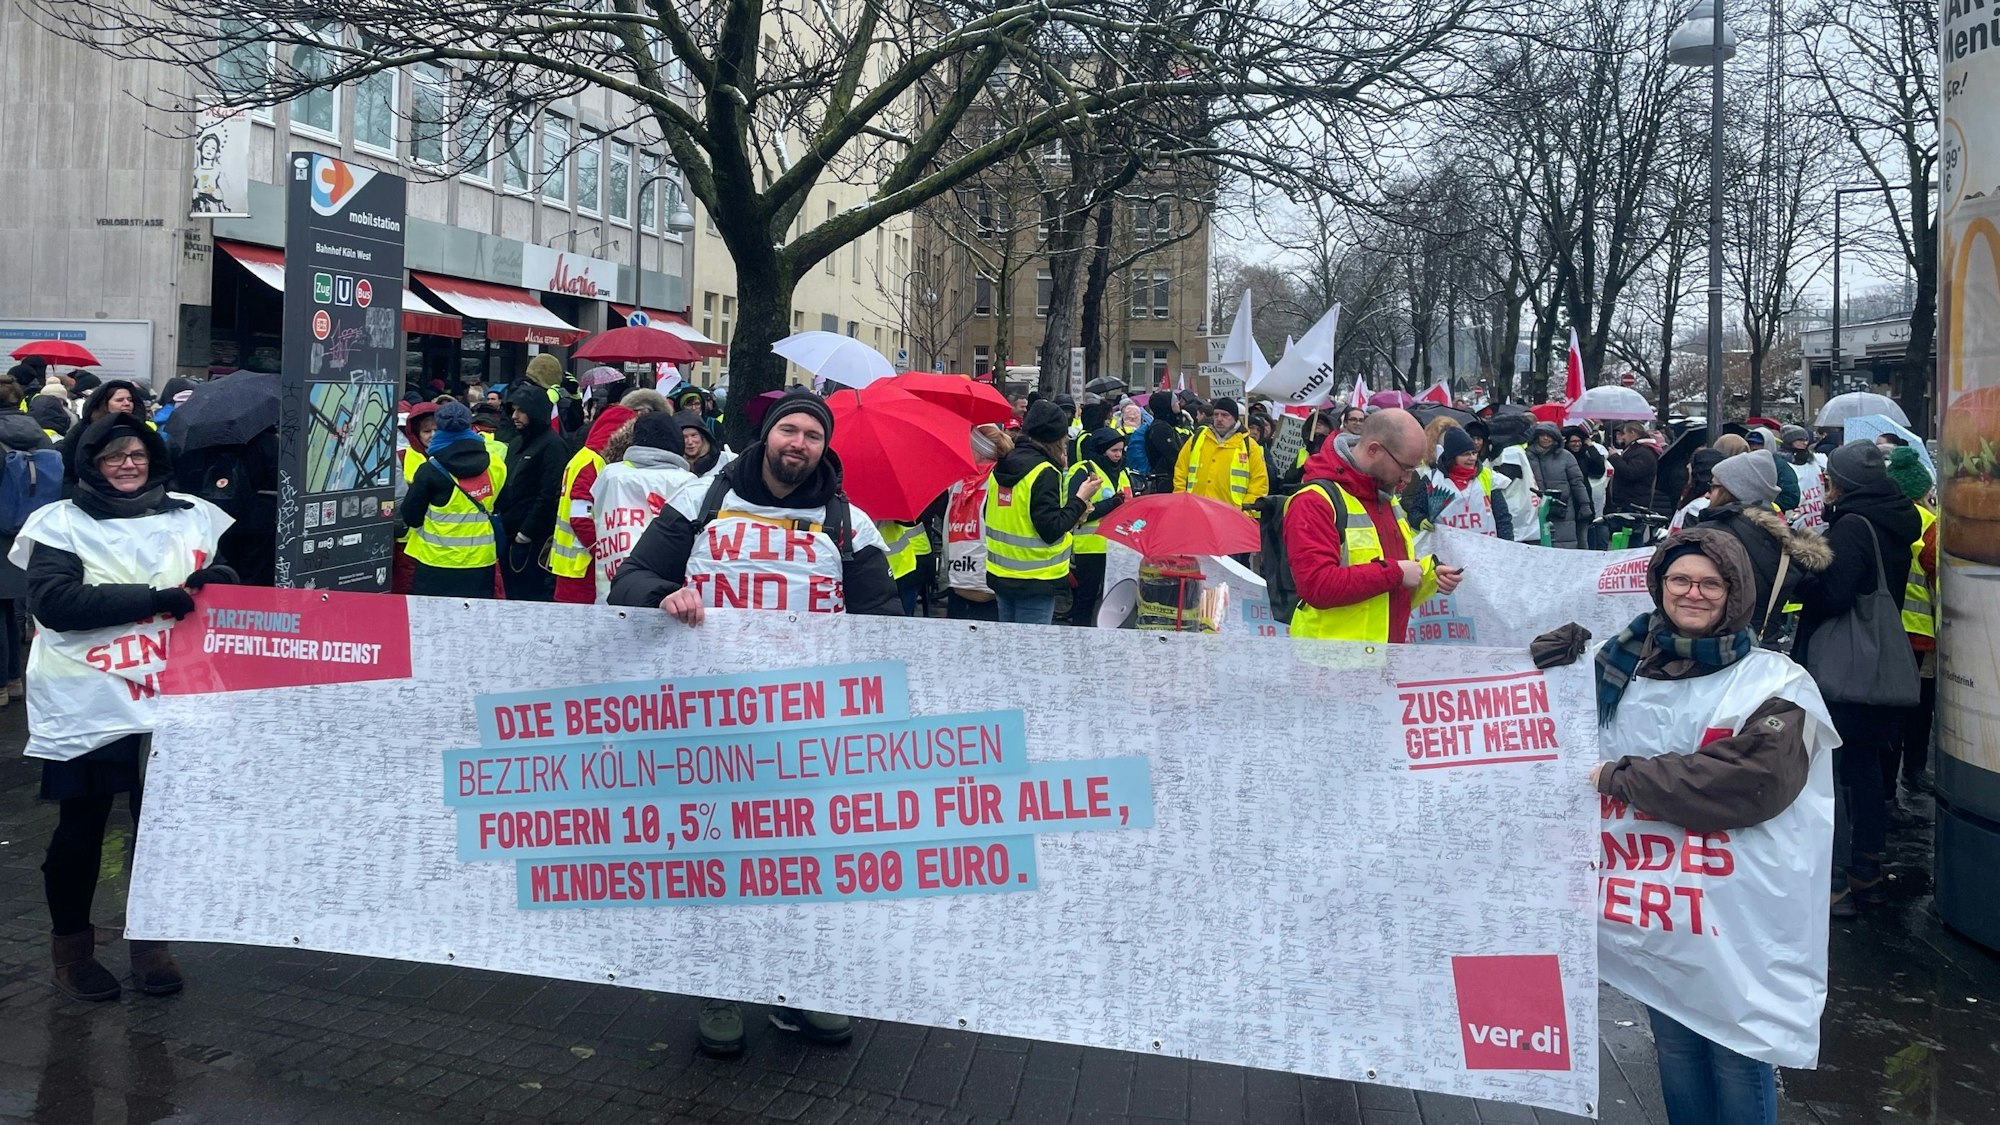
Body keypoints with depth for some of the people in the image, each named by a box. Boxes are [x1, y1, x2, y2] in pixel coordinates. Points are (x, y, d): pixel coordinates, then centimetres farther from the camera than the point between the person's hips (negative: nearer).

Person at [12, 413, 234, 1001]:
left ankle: (150, 940, 25)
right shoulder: (60, 523, -1)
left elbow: (224, 586, 16)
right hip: (86, 705, -2)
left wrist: (219, 582, -9)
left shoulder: (193, 516, 10)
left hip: (170, 700, 3)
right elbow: (54, 602, -14)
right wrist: (159, 596, -20)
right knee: (81, 827, 8)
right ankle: (71, 943, 27)